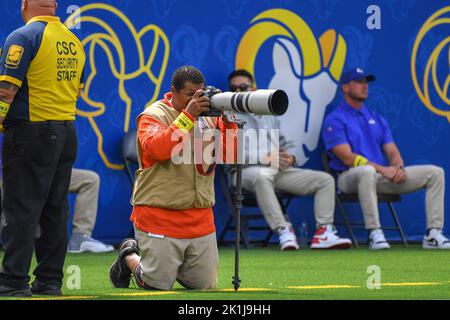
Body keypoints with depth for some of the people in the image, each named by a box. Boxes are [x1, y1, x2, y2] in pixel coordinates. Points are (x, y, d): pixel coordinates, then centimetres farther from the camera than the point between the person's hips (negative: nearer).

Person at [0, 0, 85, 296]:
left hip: (30, 133, -7)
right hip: (68, 133, 7)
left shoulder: (24, 37, -10)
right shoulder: (74, 41, 13)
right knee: (55, 209, 10)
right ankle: (50, 280, 11)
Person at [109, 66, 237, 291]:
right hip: (159, 219, -5)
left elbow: (230, 155, 3)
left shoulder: (209, 115, 9)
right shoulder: (153, 116, -6)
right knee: (157, 285, -3)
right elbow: (157, 149, -26)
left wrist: (228, 121, -11)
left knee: (205, 285, 7)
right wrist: (188, 115, -26)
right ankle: (129, 257, 27)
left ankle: (172, 263, 35)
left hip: (201, 220, 5)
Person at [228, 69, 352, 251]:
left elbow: (283, 147, 28)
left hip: (280, 170, 6)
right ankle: (284, 231, -43)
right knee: (261, 176, -43)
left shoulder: (269, 117, 29)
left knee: (325, 179, -6)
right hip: (247, 171, -6)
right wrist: (267, 158, -15)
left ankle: (323, 232, -18)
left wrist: (289, 158, 1)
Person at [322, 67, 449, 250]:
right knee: (367, 171, -44)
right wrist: (382, 169, -22)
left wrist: (399, 167, -11)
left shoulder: (376, 119, 22)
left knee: (435, 172, -6)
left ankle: (433, 235, -14)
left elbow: (392, 151, 14)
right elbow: (347, 158, -13)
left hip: (385, 176, 7)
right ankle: (375, 235, -40)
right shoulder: (334, 120, -1)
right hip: (351, 177, -7)